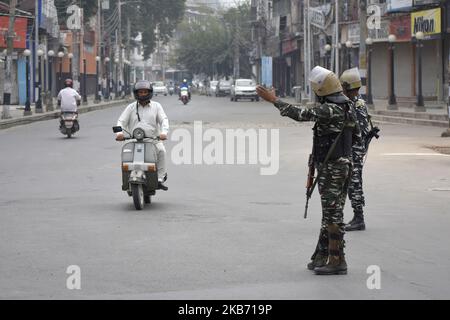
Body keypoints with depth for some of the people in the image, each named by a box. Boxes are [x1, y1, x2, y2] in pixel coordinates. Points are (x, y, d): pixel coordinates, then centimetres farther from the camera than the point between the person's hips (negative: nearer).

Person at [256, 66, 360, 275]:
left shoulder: (331, 110, -20)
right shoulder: (347, 107, 10)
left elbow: (302, 114, -23)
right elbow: (356, 136, 17)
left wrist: (274, 100, -17)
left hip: (331, 169, -10)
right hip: (342, 164, 10)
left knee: (333, 215, -5)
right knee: (330, 213, 14)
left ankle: (337, 261, -1)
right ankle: (322, 257, 22)